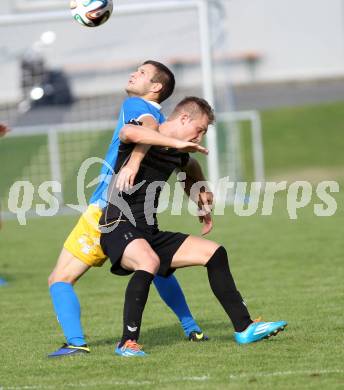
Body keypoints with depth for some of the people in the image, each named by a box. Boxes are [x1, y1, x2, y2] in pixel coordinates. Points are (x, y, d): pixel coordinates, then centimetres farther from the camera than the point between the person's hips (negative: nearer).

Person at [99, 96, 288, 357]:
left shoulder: (179, 155, 13)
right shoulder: (141, 136, -10)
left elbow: (189, 168, 40)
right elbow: (128, 132, -38)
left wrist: (202, 204, 33)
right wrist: (176, 143, -35)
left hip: (150, 234, 9)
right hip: (119, 228, -9)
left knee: (214, 252, 5)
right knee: (149, 262, -39)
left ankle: (244, 328, 12)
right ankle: (128, 343, -32)